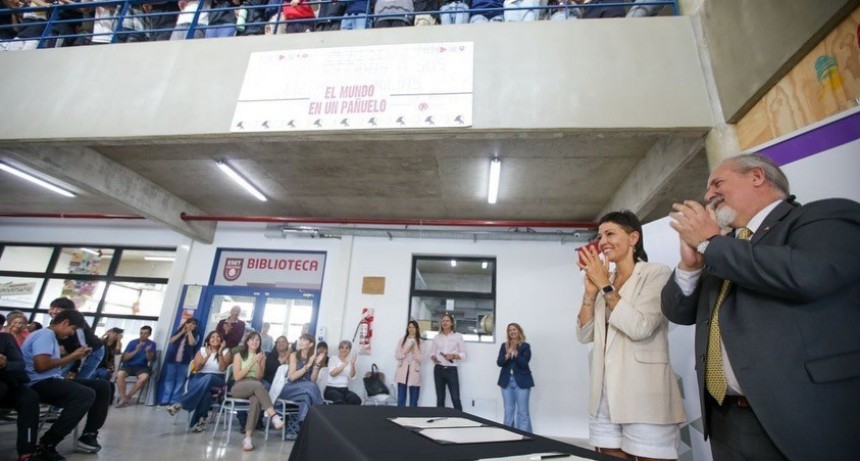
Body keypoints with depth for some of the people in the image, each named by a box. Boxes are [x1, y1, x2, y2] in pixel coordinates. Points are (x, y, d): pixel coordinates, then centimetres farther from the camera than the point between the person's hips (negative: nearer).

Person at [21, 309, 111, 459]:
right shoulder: (46, 334, -11)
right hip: (39, 384, -10)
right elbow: (41, 365, -23)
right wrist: (72, 357, -12)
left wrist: (74, 356, 8)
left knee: (102, 386, 2)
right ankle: (46, 444, -19)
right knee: (86, 394, -33)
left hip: (51, 381, 10)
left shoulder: (49, 335, 21)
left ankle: (88, 436, 2)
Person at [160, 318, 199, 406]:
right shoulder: (179, 331, 15)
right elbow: (172, 340, 2)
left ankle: (174, 401, -2)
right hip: (173, 359, 2)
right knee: (169, 379, 4)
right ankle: (165, 400, 8)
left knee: (180, 381, -4)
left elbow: (191, 343, -9)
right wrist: (182, 332, -1)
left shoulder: (195, 335, 8)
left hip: (185, 360, -2)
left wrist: (189, 331, -2)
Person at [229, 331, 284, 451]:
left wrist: (259, 363, -8)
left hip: (254, 387, 3)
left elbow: (259, 376, 8)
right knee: (257, 385, -37)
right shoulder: (239, 355, 5)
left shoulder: (262, 356, 14)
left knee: (256, 400, -35)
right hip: (239, 387, -3)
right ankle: (274, 416, -45)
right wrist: (252, 363, -11)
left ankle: (248, 437, -37)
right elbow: (237, 377, -4)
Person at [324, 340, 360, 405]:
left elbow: (352, 377, -2)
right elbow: (332, 373, -14)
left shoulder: (350, 361, 12)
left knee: (357, 400, -29)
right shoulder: (333, 359, 3)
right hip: (331, 389, -3)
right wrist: (345, 364, -23)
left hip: (344, 389, 3)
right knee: (340, 400, -37)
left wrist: (352, 364, -18)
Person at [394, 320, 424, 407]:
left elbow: (421, 359, -2)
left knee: (413, 399, 3)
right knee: (401, 398, 0)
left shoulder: (420, 342, 5)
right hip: (402, 372, 1)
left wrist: (414, 350, -15)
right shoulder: (402, 340, 8)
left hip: (414, 372, 0)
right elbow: (397, 355, 3)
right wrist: (406, 351, -11)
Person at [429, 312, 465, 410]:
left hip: (451, 370, -3)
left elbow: (463, 354, 1)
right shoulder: (437, 337, 9)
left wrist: (453, 356, -16)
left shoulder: (458, 336, 1)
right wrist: (433, 358, -8)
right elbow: (432, 352, 14)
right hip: (438, 369, 3)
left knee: (455, 398, -5)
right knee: (440, 398, 8)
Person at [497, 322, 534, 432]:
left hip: (521, 381, -3)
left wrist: (515, 352, -24)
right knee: (508, 410, 11)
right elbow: (499, 362, -1)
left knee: (522, 411, 0)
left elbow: (524, 363, -13)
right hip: (507, 381, 3)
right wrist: (507, 355, -18)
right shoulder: (504, 346, 6)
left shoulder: (525, 346, -4)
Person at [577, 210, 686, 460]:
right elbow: (584, 335, 6)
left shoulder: (656, 273, -5)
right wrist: (590, 290, -4)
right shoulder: (604, 283, 11)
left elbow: (640, 328, -18)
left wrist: (605, 285, -12)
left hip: (644, 397, -5)